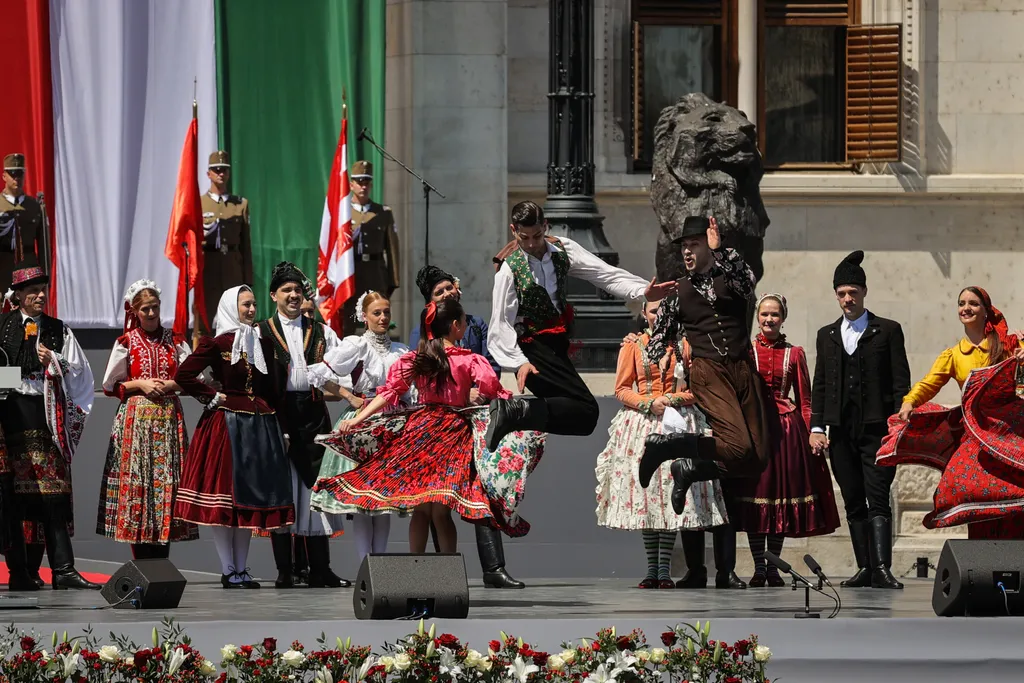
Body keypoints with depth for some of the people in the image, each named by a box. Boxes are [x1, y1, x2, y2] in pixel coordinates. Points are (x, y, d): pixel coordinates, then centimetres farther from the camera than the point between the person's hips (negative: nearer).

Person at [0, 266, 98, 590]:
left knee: (53, 494, -4)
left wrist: (54, 362, -5)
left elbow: (79, 371, 10)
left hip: (47, 414, 1)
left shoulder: (59, 331, 14)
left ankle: (63, 569, -8)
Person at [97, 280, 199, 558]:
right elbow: (110, 385, 4)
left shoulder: (174, 341, 10)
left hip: (169, 418, 2)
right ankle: (141, 564, -3)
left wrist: (167, 385, -11)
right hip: (136, 418, -2)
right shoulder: (126, 342, 5)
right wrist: (141, 384, -8)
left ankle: (162, 563, 1)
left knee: (167, 480, -2)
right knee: (138, 481, -6)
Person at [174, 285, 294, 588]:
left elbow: (272, 390, 16)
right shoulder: (216, 344, -4)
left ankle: (242, 568, 12)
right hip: (225, 425, -6)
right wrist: (213, 397, -8)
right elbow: (183, 375, -11)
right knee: (224, 499, -3)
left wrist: (276, 419, 6)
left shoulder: (262, 345, 14)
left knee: (252, 497, 7)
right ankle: (228, 570, 0)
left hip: (260, 427, 6)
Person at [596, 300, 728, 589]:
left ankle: (665, 570, -6)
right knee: (645, 491, -4)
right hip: (642, 423, 0)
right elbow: (622, 389, 6)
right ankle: (651, 570, 0)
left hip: (677, 423, 0)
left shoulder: (684, 346, 10)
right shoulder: (633, 346, 9)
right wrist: (649, 403, -10)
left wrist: (672, 399, -9)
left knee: (672, 494, -7)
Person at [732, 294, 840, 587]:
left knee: (783, 493, 0)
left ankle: (773, 568, 6)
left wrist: (810, 434, -2)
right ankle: (759, 568, 1)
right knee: (754, 493, -3)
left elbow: (804, 400, 8)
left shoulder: (795, 354, 9)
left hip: (787, 429, 1)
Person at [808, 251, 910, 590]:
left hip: (877, 429, -4)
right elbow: (820, 385, 15)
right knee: (853, 504, 5)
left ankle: (881, 568, -21)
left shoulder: (888, 331, 5)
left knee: (877, 500, -13)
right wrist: (816, 426, 5)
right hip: (841, 431, 4)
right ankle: (865, 568, 9)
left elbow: (901, 382, 1)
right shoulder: (827, 336, 16)